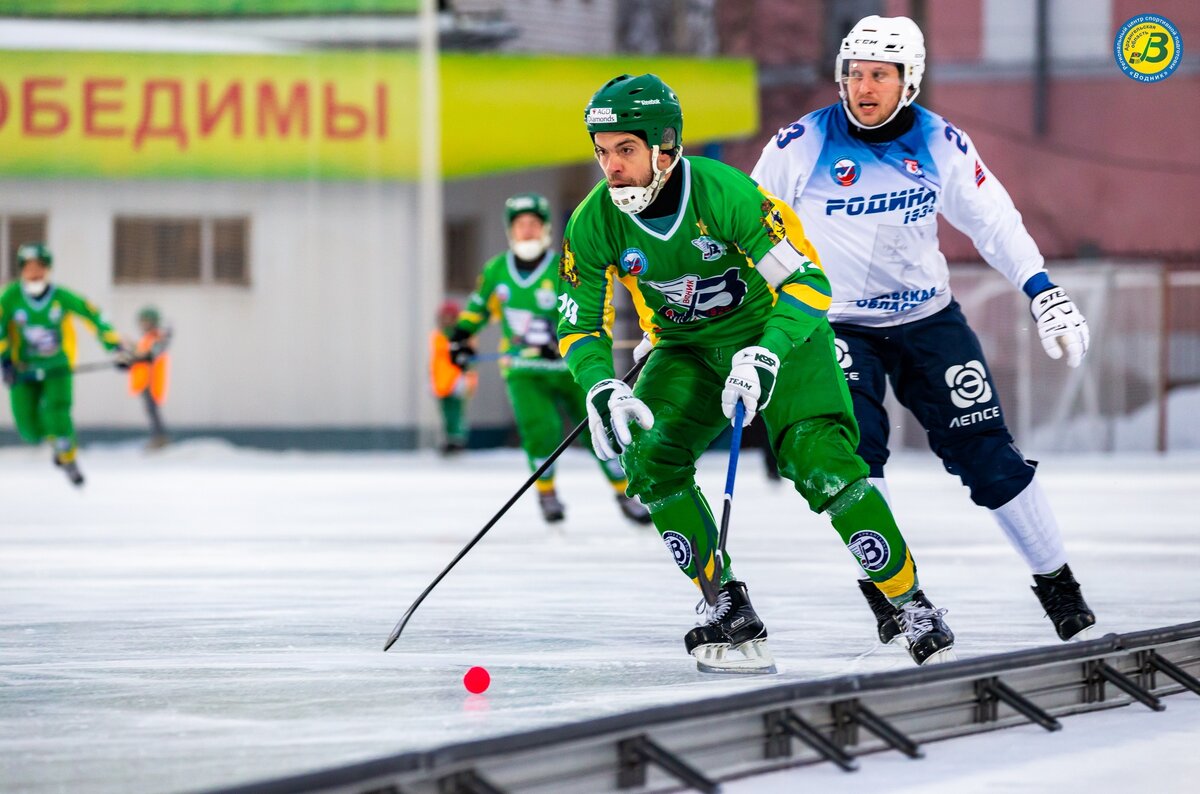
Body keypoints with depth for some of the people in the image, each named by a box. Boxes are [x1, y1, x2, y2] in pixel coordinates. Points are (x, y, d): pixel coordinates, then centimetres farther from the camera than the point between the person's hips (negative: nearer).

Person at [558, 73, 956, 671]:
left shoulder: (722, 192, -30)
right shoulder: (594, 224, -16)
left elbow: (807, 284, -29)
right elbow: (580, 326, -8)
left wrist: (765, 358, -43)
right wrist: (601, 390, -27)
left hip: (780, 331, -5)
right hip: (690, 349, 5)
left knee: (822, 464, -22)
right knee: (649, 456, -18)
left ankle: (915, 609, -11)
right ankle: (726, 609, -7)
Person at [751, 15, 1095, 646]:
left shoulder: (942, 145, -7)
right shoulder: (803, 145, -13)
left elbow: (993, 220, 5)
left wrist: (1044, 293, -3)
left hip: (928, 319, 2)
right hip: (836, 325, -2)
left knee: (986, 453, -1)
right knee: (854, 447, -22)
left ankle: (1058, 587, 12)